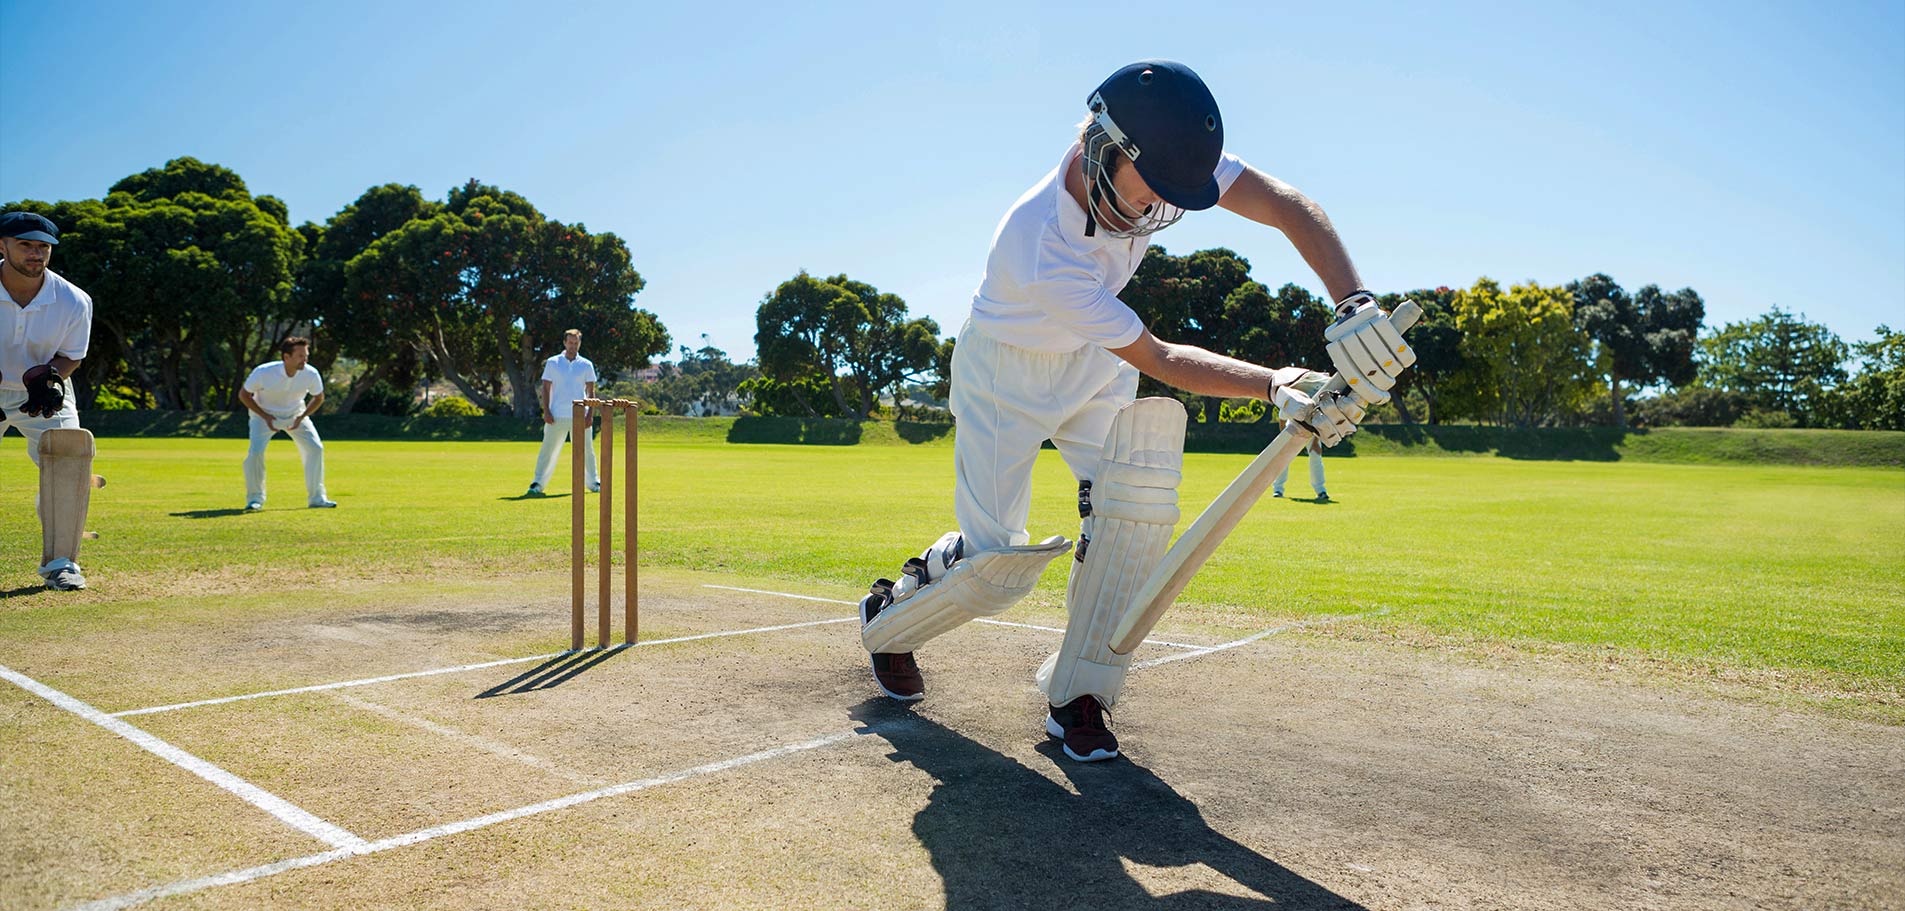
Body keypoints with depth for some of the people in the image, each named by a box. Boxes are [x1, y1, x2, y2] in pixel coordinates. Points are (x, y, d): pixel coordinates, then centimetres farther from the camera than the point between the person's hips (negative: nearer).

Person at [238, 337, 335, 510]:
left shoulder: (311, 374, -23)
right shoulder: (263, 372, -29)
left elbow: (318, 398, -3)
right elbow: (243, 394, -13)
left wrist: (302, 417, -16)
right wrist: (265, 416, -20)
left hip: (295, 414, 2)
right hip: (264, 413, -2)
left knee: (315, 448, -10)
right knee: (255, 452, -18)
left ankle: (316, 498, 1)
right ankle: (255, 498, 3)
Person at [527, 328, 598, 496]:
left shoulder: (587, 365, 8)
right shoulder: (552, 363, 6)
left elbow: (591, 392, 7)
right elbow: (546, 388, 5)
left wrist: (590, 414, -3)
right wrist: (546, 411, -6)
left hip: (580, 416, 1)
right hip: (557, 416, -1)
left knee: (586, 450, 5)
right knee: (548, 449, -2)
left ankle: (594, 482, 14)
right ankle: (537, 483, 2)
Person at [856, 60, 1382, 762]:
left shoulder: (1159, 158, -24)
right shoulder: (1040, 250, -38)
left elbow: (1288, 206, -26)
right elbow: (1158, 360, -31)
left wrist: (1357, 306, -39)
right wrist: (1273, 385, -38)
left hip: (1093, 362, 6)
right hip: (1005, 370, -5)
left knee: (1136, 502, -14)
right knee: (998, 562, -8)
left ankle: (1077, 694, -2)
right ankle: (889, 617, 24)